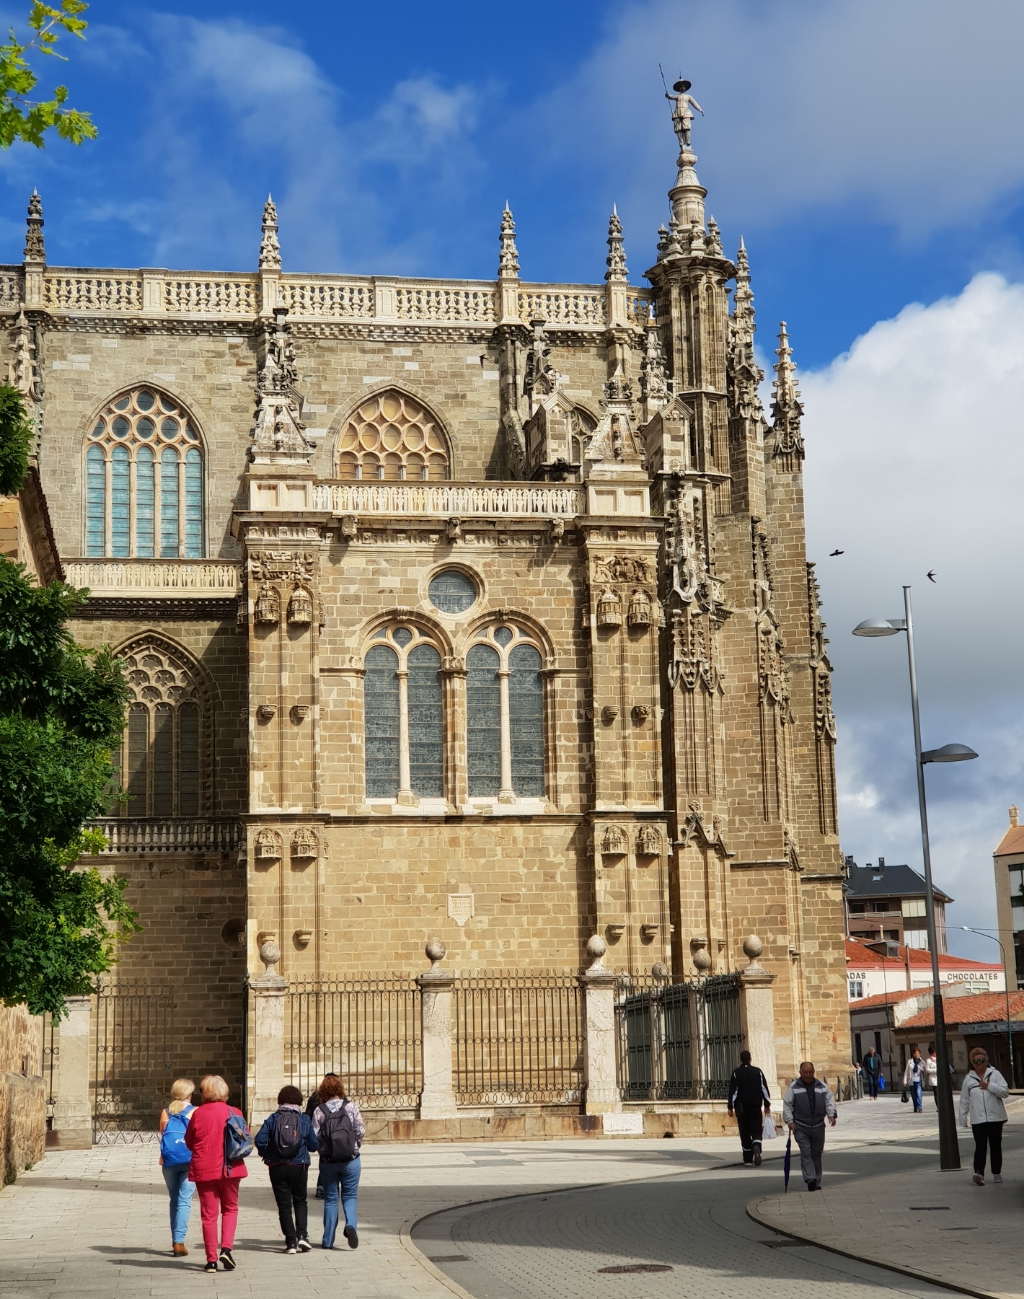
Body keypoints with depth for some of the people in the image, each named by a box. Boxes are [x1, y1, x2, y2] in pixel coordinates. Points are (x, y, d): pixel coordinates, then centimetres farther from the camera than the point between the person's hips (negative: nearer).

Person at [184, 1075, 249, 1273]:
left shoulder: (198, 1114, -7)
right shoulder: (234, 1113, -5)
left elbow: (189, 1143, 3)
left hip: (203, 1170, 0)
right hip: (229, 1169, 0)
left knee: (208, 1214, 7)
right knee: (230, 1209, 17)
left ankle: (211, 1260, 7)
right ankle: (226, 1248, -2)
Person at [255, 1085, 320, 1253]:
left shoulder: (273, 1119, -2)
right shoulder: (305, 1119, -1)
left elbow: (260, 1140, -11)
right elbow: (313, 1145, -2)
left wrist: (266, 1155, 7)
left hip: (277, 1168, 0)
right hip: (299, 1166, 0)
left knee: (284, 1205, 8)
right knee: (300, 1201, 18)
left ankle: (291, 1242, 4)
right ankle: (302, 1234, 0)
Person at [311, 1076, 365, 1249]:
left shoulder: (319, 1110, -5)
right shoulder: (351, 1106, -5)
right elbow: (361, 1130, -7)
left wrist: (323, 1148, 10)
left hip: (328, 1161, 0)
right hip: (351, 1160, 0)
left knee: (330, 1199, 12)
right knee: (349, 1196, 13)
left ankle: (328, 1241, 12)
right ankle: (350, 1224, -15)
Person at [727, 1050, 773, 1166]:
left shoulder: (736, 1073, -2)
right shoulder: (758, 1072, 2)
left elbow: (732, 1091, -4)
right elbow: (764, 1089, 3)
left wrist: (731, 1107, 0)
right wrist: (767, 1105, 9)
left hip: (741, 1107, -1)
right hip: (756, 1107, 1)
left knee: (745, 1133, 7)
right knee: (756, 1131, 3)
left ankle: (747, 1158, 8)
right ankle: (756, 1148, -26)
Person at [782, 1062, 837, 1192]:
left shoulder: (821, 1086, 6)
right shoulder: (793, 1087, -1)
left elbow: (830, 1100, 9)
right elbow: (787, 1104, -1)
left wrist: (831, 1114, -7)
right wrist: (789, 1120, -10)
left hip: (818, 1126, 3)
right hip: (801, 1127, -3)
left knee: (817, 1154, 8)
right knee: (806, 1153, -13)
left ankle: (817, 1182, 16)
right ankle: (810, 1179, -19)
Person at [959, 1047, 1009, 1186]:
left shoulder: (995, 1074, 2)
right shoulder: (969, 1079, 6)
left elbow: (1005, 1092, -7)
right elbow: (964, 1100, 10)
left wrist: (989, 1086, -15)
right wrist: (963, 1118, 9)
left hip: (995, 1117, 0)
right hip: (978, 1119, 0)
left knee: (996, 1146, 8)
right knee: (980, 1146, -11)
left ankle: (997, 1173, 20)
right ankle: (979, 1173, -23)